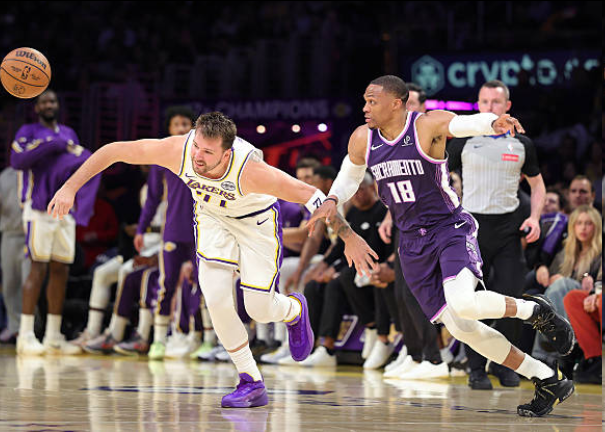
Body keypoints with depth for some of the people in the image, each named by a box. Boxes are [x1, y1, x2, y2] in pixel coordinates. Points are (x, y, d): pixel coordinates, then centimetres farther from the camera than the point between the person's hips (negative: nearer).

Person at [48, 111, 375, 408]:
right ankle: (252, 384, 0)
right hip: (212, 216, 3)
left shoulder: (249, 170, -42)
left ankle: (294, 311, 33)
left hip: (256, 220, -3)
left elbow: (310, 196, -32)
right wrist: (70, 187, -26)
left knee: (259, 309, -6)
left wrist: (349, 239, -26)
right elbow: (113, 151, -23)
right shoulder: (177, 151, -34)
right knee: (216, 297, -15)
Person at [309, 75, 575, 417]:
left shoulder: (428, 125, -14)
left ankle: (535, 311, -2)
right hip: (415, 245, 6)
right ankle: (549, 382, 10)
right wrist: (331, 201, -2)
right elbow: (349, 178, 19)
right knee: (462, 328, -1)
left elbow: (469, 123, -32)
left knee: (462, 303, -32)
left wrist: (495, 123, -55)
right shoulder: (363, 139, 1)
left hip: (451, 229, -6)